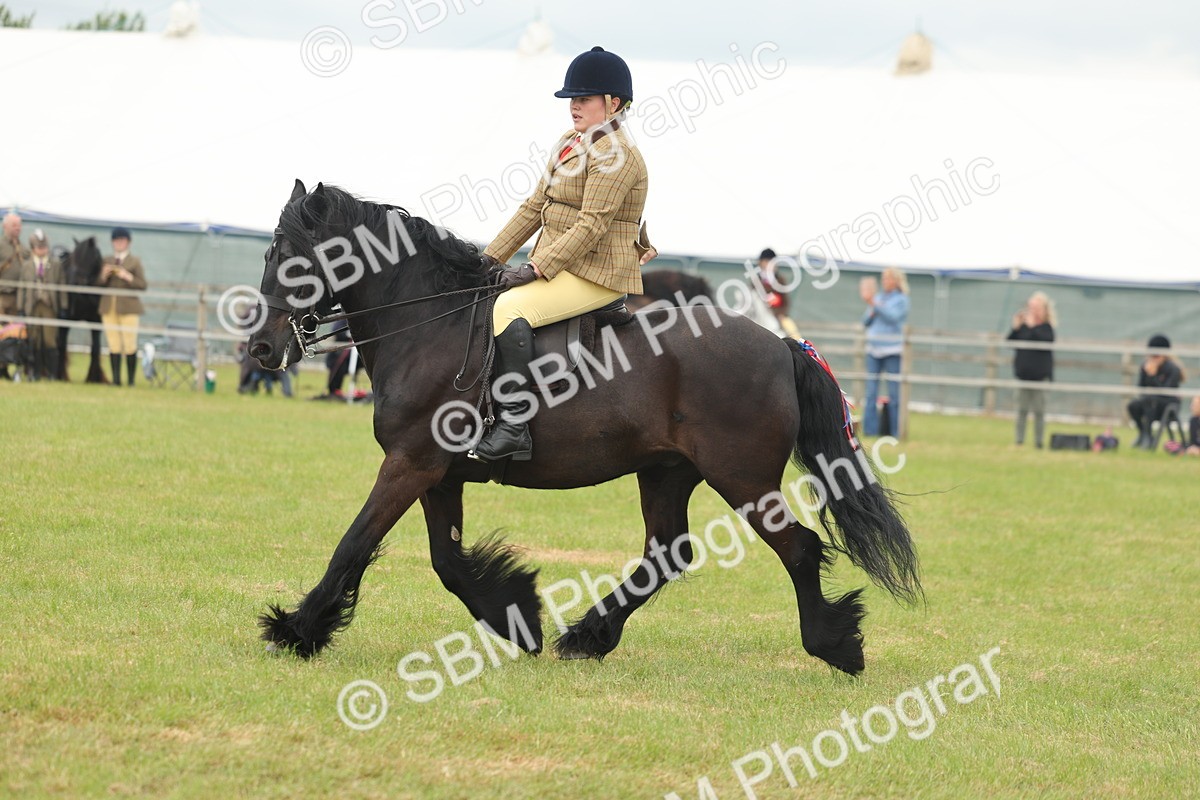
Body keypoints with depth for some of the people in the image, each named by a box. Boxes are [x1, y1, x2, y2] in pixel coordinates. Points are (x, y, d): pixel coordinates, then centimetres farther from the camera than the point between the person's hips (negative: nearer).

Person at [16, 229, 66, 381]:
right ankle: (36, 372, 6)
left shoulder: (56, 265, 8)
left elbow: (61, 287, 6)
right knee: (34, 340, 0)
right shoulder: (27, 266, 11)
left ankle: (52, 372, -1)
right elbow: (22, 288, 10)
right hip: (32, 307, 1)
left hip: (49, 307, -1)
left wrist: (63, 307, 1)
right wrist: (20, 309, 3)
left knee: (50, 340, -7)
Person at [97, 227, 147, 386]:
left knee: (130, 345, -7)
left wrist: (128, 278, -14)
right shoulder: (106, 260, 15)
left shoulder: (134, 261, 6)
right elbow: (98, 285, 14)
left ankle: (131, 380, -1)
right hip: (109, 307, 3)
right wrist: (103, 276, -6)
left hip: (127, 307, -3)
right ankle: (116, 379, 4)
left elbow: (142, 285, -1)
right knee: (113, 345, 1)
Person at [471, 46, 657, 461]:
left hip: (598, 275, -10)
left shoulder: (615, 154, -14)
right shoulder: (571, 143, 17)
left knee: (510, 307, -29)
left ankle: (514, 424, -34)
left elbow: (592, 225, -21)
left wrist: (536, 269, -24)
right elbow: (534, 207, 18)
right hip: (559, 268, 10)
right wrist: (492, 257, 10)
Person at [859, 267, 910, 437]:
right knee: (871, 391, -1)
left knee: (893, 392, -2)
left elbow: (893, 317, -17)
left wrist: (874, 304, -21)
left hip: (892, 351, -5)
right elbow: (866, 322, 14)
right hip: (873, 349, 5)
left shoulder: (901, 300, 0)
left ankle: (894, 431, 2)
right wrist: (871, 310, -5)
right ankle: (870, 429, 0)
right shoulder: (878, 297, 14)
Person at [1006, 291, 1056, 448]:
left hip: (1039, 375, -4)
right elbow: (1010, 343, 6)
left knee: (1039, 411, 0)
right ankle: (1019, 440, 8)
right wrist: (1015, 328, -7)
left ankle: (1039, 442, 3)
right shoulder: (1022, 325, 7)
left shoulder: (1046, 328, -5)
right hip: (1023, 374, 4)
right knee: (1022, 410, 6)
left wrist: (1032, 327, -22)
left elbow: (1045, 342, -22)